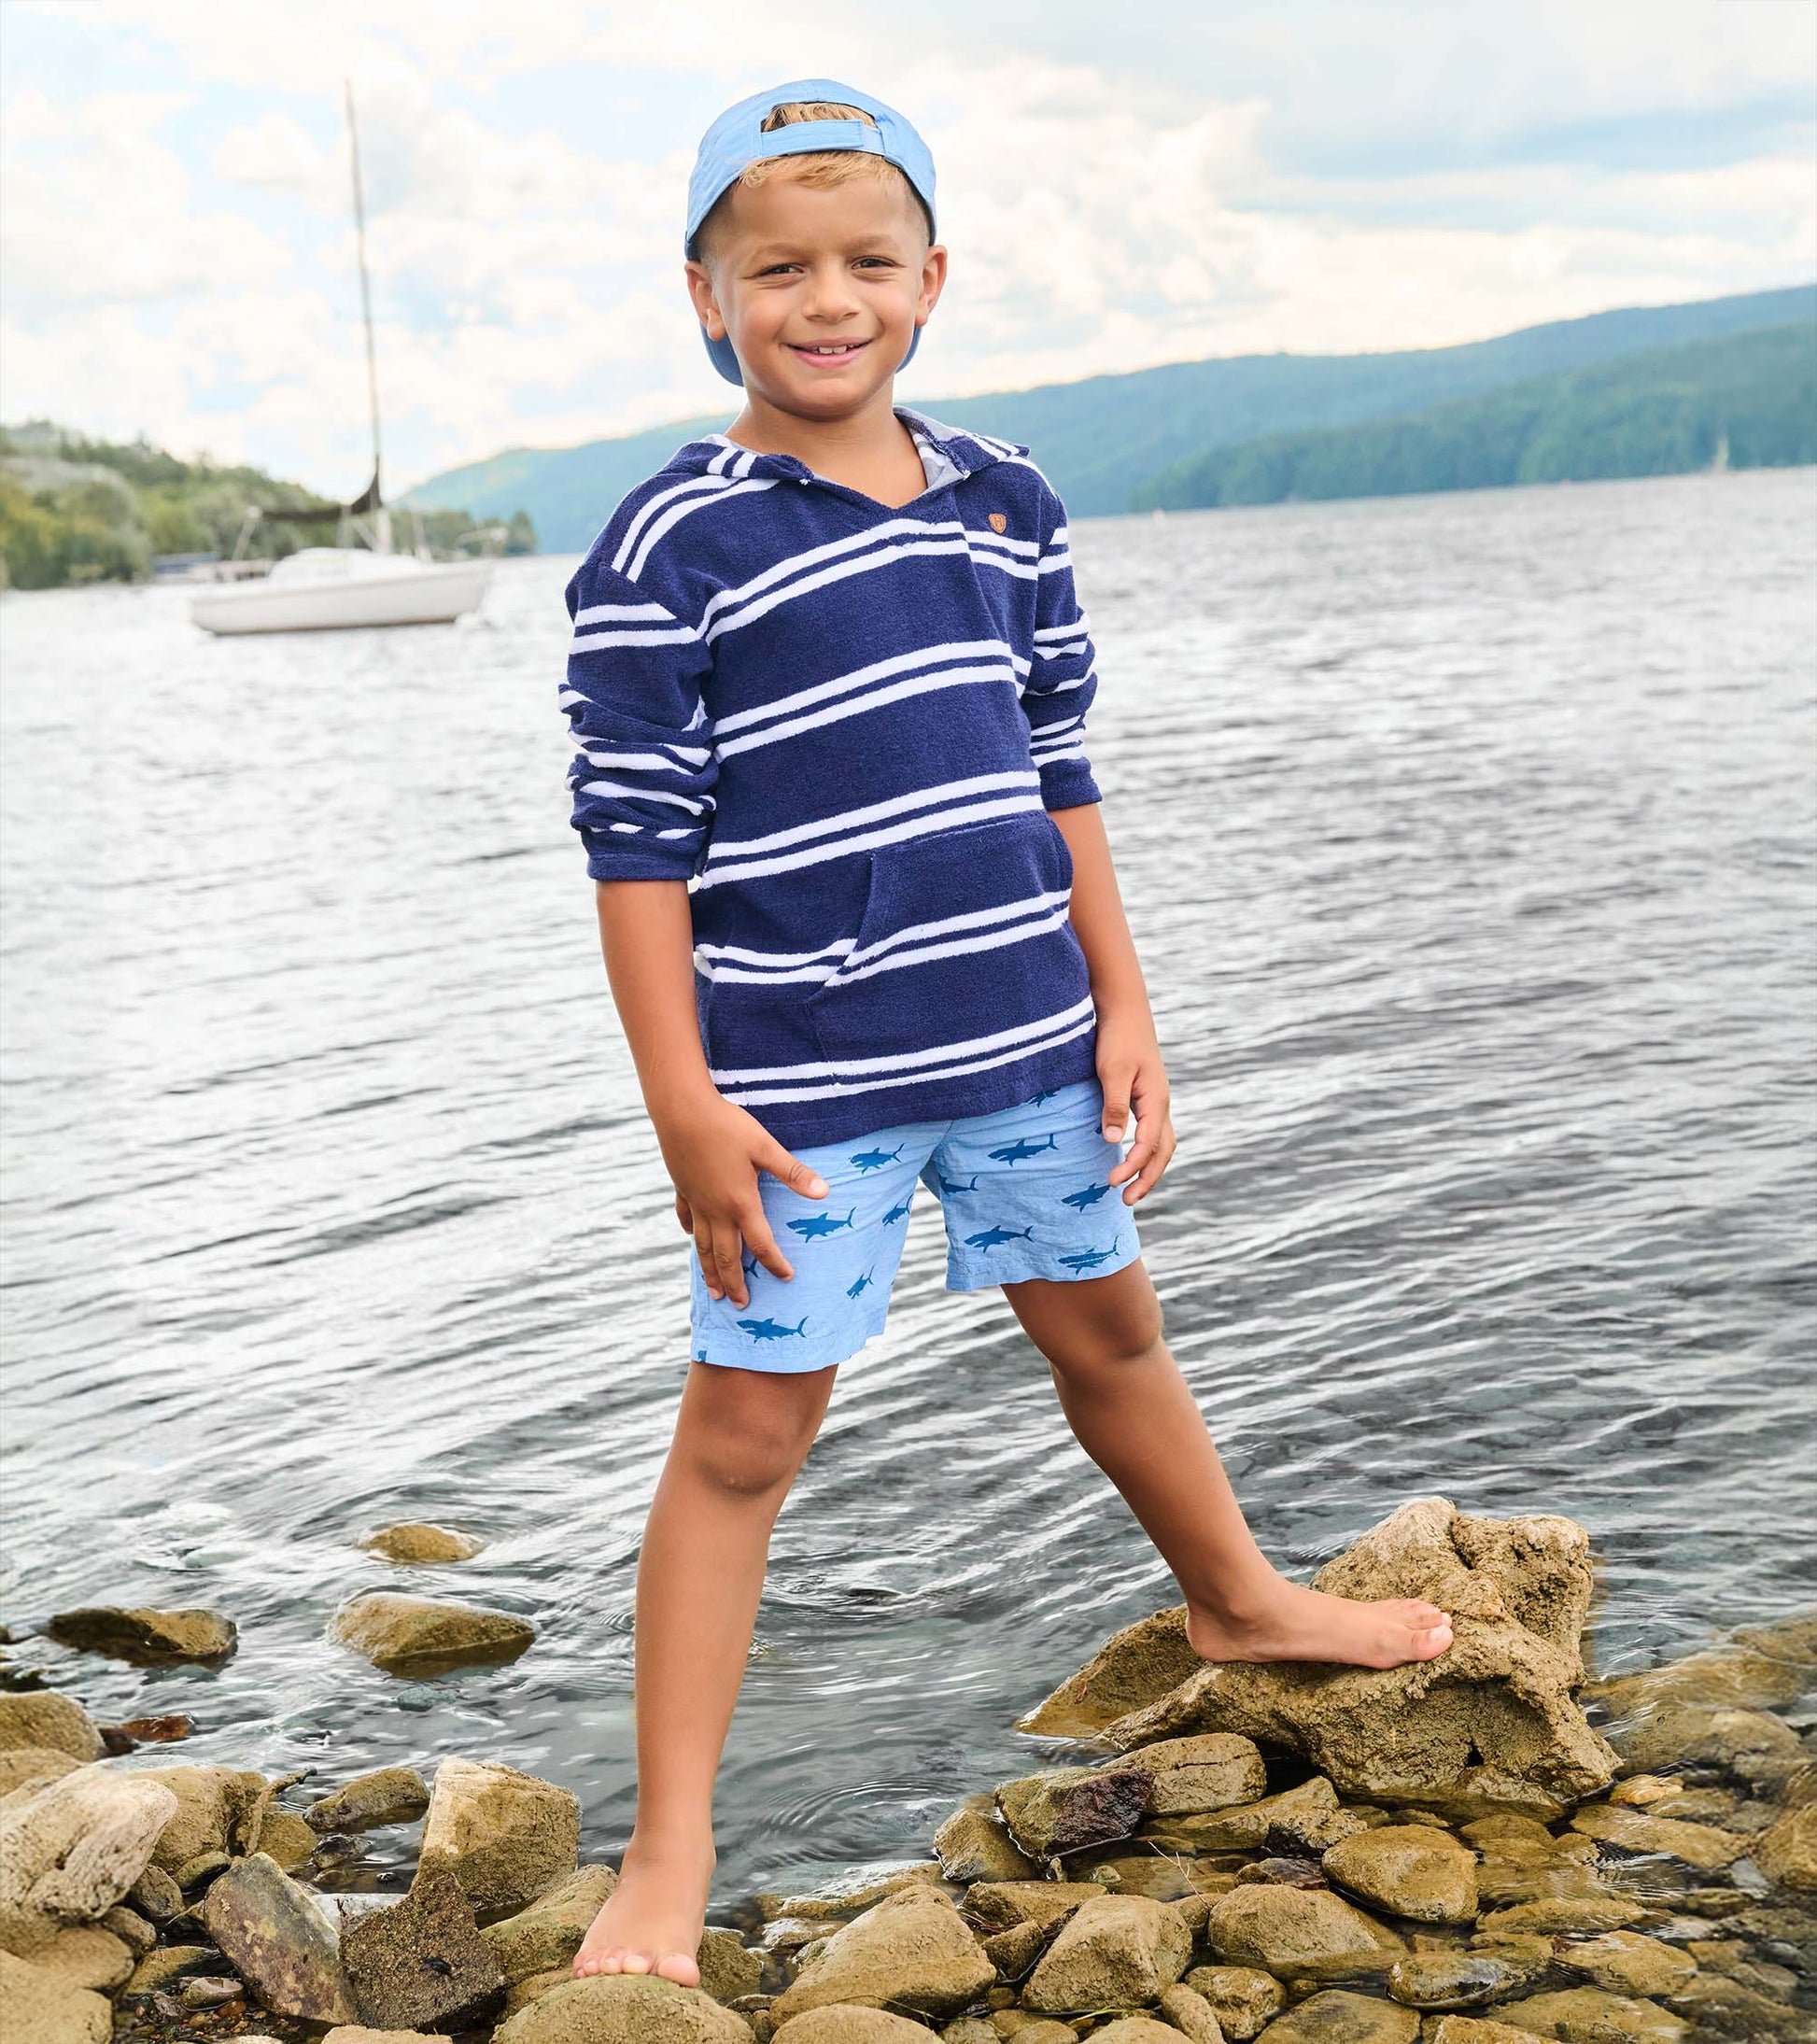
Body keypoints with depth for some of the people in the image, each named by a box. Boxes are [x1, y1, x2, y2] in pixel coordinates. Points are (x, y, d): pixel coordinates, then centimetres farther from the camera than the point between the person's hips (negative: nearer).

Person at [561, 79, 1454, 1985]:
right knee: (745, 1426, 0)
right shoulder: (673, 545, -12)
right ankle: (669, 1850, 10)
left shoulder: (1004, 502, 4)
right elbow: (636, 839, -11)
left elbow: (1055, 772, 11)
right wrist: (684, 1106, -14)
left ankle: (1240, 1602, 49)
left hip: (1023, 1039, 5)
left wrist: (1121, 1006, 9)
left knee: (1109, 1327, 24)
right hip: (801, 1078, -5)